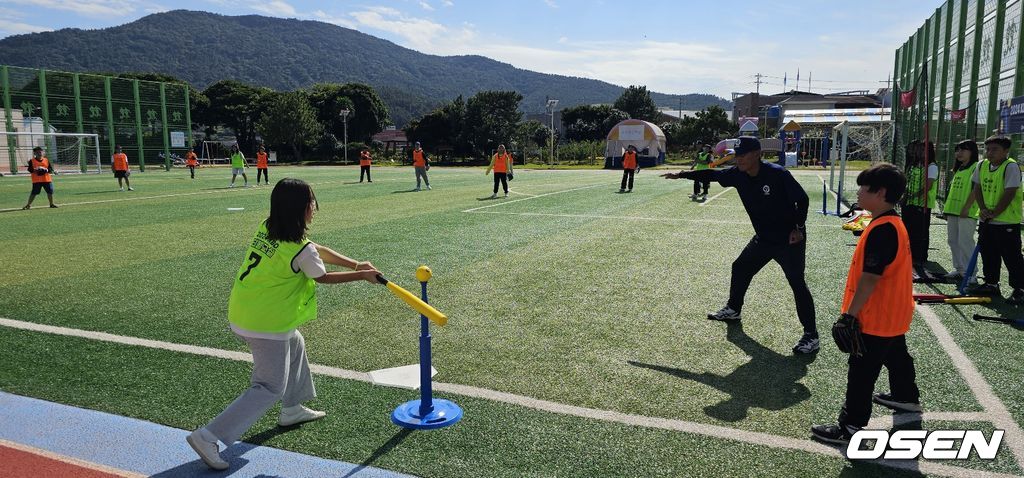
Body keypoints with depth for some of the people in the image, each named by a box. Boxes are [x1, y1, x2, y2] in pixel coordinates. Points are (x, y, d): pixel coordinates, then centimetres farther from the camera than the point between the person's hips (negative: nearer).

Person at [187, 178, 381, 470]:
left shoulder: (267, 228, 1)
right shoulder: (301, 251, -23)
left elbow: (318, 251, 7)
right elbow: (323, 277, -3)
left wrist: (357, 264, 5)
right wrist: (362, 276, 9)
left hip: (241, 314, 9)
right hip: (266, 326, -9)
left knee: (295, 344, 29)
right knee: (269, 388, 3)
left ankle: (292, 409, 42)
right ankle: (209, 436, -3)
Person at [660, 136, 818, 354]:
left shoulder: (777, 173, -24)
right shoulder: (738, 174, -7)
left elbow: (802, 199, -16)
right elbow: (711, 174, 3)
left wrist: (799, 228, -19)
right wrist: (681, 175, -1)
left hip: (789, 240, -7)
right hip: (763, 238, 7)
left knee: (797, 284, -9)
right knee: (740, 268, 17)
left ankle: (811, 336, -1)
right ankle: (733, 310, 39)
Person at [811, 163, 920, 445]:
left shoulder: (881, 230, -26)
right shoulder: (894, 224, 7)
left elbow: (869, 279, -28)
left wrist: (850, 314, -24)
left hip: (877, 319, -10)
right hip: (895, 314, 10)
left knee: (861, 371, -3)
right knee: (896, 356, 30)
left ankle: (851, 427, 4)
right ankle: (906, 397, 52)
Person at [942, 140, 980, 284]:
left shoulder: (976, 167, -7)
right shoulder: (958, 169, 20)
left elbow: (975, 190, -14)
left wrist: (966, 207, -20)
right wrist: (947, 208, 18)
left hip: (966, 212, -9)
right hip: (953, 210, 9)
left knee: (965, 242, -9)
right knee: (953, 240, 12)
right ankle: (959, 269, 21)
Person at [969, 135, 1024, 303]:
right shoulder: (982, 166, 7)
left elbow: (1009, 193, -18)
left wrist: (994, 213, -15)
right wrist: (983, 209, -4)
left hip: (1007, 222, -7)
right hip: (986, 221, 7)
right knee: (988, 254, 15)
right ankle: (991, 284, 27)